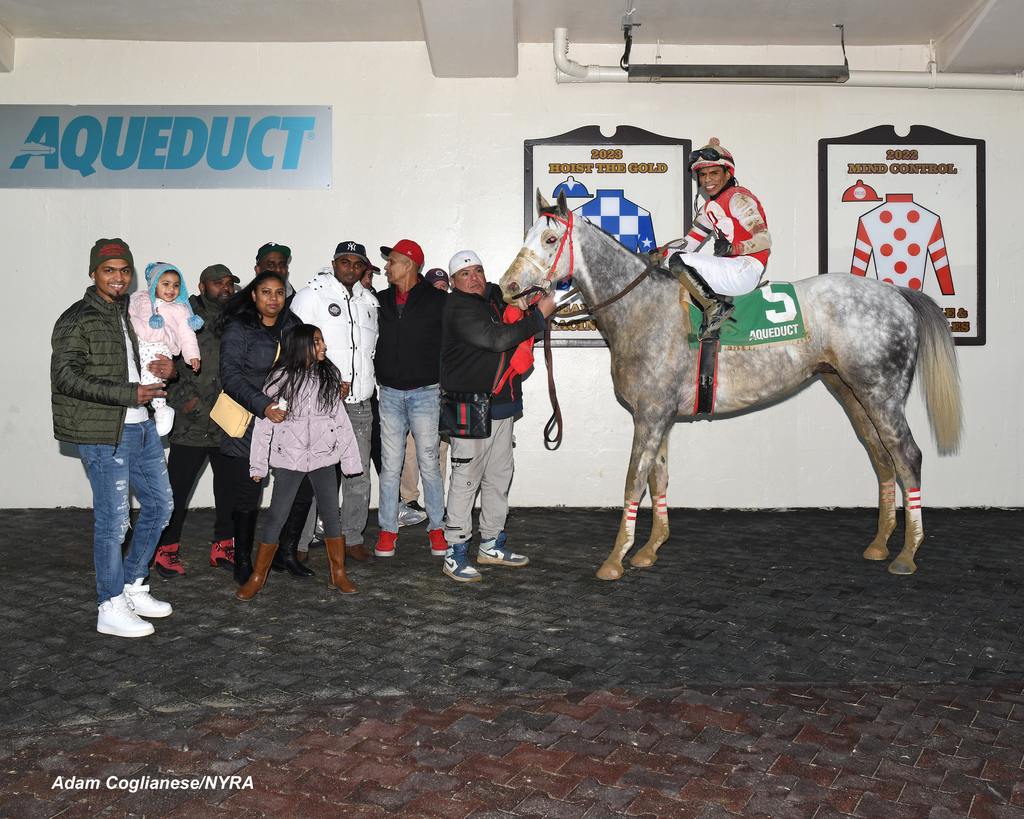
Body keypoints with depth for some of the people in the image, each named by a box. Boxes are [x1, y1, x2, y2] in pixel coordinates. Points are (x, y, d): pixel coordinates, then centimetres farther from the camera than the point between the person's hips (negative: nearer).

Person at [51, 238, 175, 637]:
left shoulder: (131, 314, 14)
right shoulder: (77, 320, -9)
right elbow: (65, 376, -17)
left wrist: (167, 369, 3)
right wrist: (129, 394, -22)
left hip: (141, 427, 8)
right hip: (103, 434, -8)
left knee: (160, 504, 14)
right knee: (113, 519, -2)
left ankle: (132, 587, 29)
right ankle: (111, 609, 12)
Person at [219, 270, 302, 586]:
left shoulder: (292, 326, 10)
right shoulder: (238, 329, -5)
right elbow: (231, 376, -13)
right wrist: (263, 406, -25)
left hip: (287, 419, 5)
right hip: (249, 423, -4)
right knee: (247, 495, 0)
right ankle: (243, 562, 15)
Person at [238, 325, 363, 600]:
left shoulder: (328, 377, 4)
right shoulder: (280, 379, -5)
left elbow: (341, 420, 6)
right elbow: (264, 423, -2)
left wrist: (350, 460, 5)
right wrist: (258, 465, -2)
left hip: (323, 457, 2)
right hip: (289, 459, -2)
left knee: (331, 515, 6)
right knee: (275, 518, 1)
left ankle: (339, 573, 20)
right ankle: (257, 577, 14)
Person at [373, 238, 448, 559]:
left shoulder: (437, 300, -3)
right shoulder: (380, 301, 9)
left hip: (425, 392, -3)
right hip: (389, 394, 3)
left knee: (429, 464, 2)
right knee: (389, 466, 6)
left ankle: (436, 528, 15)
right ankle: (388, 530, 16)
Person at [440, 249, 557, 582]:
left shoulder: (494, 296, 13)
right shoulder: (459, 308, -13)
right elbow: (497, 339, -22)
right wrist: (540, 314, -16)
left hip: (502, 405, 9)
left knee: (499, 476, 15)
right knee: (466, 479, -4)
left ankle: (491, 545, 27)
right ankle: (455, 554, 4)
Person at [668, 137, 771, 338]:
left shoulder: (738, 198, -8)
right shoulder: (709, 206, 19)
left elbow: (764, 240, -15)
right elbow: (689, 242, 17)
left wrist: (731, 248, -27)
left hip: (747, 270, -10)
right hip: (731, 268, 10)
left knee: (678, 262, -17)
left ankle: (714, 307, -15)